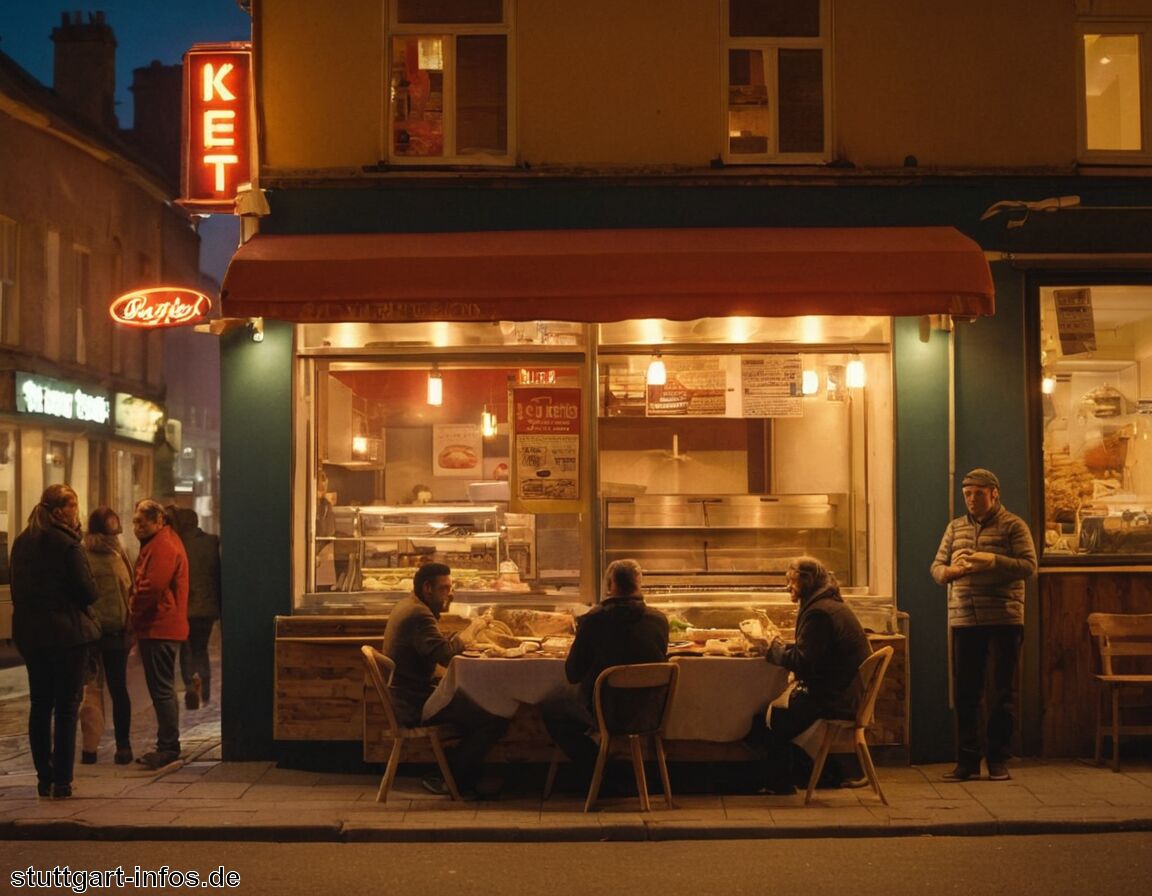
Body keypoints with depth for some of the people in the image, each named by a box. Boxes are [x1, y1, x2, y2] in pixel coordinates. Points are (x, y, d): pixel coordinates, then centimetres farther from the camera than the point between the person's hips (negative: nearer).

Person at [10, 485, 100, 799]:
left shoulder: (22, 543, 6)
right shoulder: (68, 545, -14)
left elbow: (16, 588, 12)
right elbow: (88, 592, -14)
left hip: (29, 633, 6)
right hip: (66, 633, -6)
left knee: (40, 705, 12)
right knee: (66, 707, 0)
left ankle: (44, 778, 16)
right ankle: (62, 781, 1)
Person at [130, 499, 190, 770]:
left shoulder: (164, 546, -16)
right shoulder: (157, 543, 19)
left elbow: (152, 586, -23)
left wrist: (133, 609, -8)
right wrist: (136, 609, 9)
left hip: (159, 629, -11)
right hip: (159, 628, 11)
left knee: (161, 689, -8)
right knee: (163, 689, 15)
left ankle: (168, 746, -5)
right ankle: (168, 746, 21)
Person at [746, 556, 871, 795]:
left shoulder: (818, 612, -19)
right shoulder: (833, 605, 15)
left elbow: (802, 662, -22)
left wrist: (773, 647, -9)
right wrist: (779, 645, 5)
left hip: (833, 701, -11)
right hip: (847, 694, 11)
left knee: (764, 723, -3)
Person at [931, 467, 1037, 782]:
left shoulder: (1013, 526, 2)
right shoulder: (955, 527, 15)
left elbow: (1029, 567, -7)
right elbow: (937, 567, 13)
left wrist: (994, 560, -21)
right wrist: (950, 571, -10)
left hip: (1003, 620, -4)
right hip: (963, 620, 4)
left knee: (1003, 692, 2)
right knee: (964, 692, 4)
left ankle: (998, 759, 10)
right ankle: (967, 759, 11)